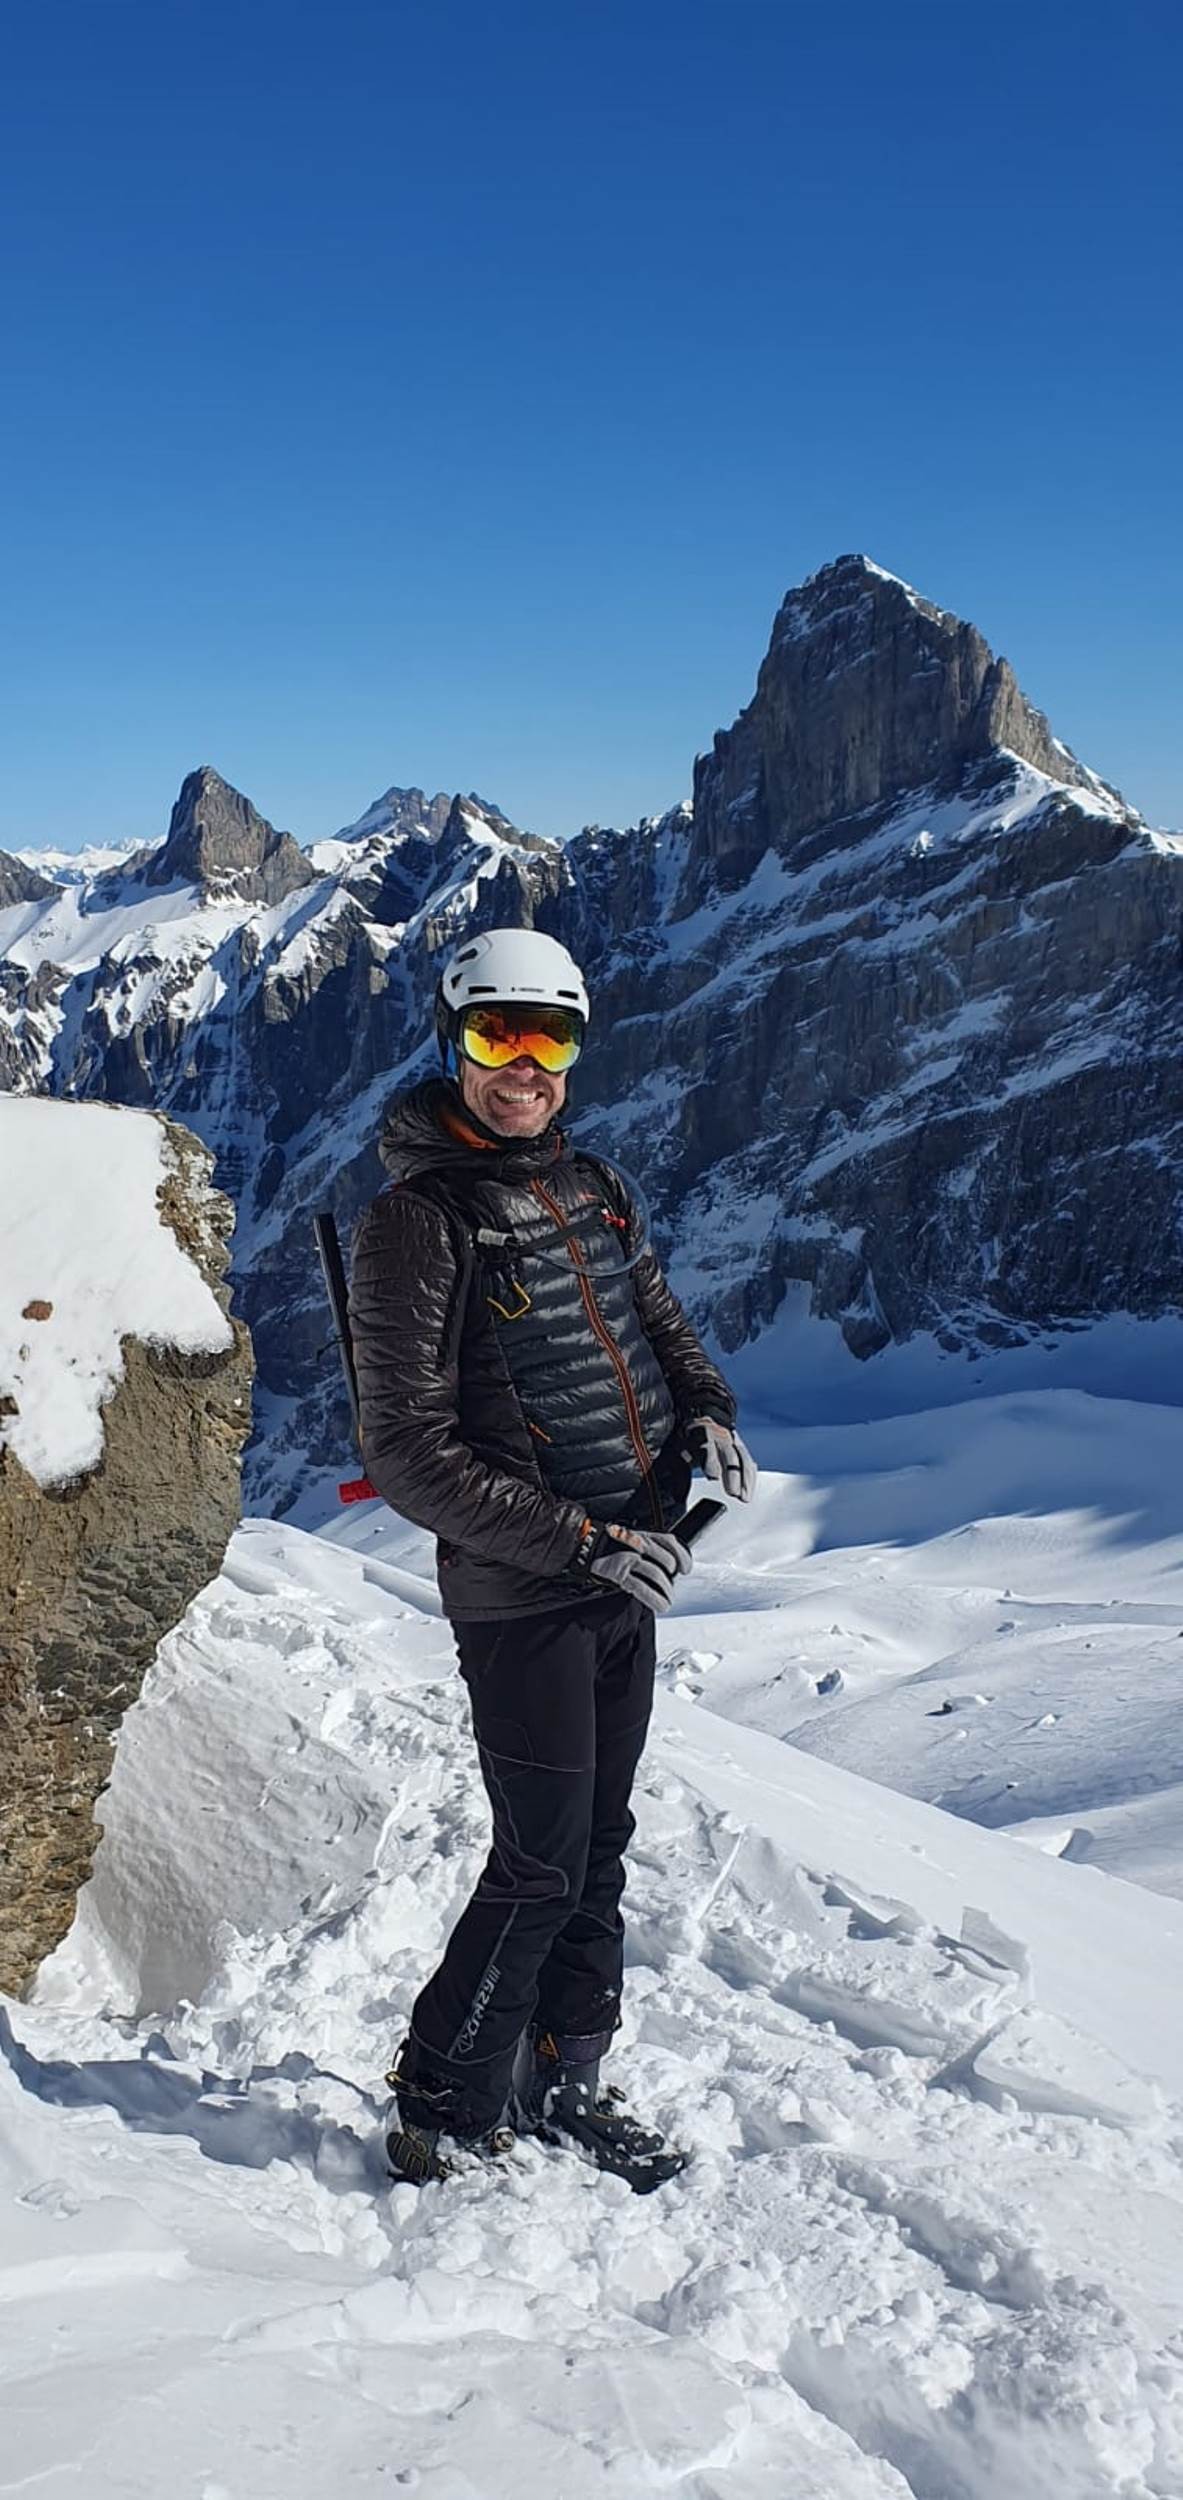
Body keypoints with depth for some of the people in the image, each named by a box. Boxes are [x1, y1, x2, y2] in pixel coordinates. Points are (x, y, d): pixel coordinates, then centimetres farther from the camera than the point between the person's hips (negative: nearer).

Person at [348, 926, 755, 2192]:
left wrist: (704, 1409, 3)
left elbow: (659, 1316, 25)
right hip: (519, 1594, -7)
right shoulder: (415, 1221, -15)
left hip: (629, 1574, 7)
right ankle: (441, 2110, 18)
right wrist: (580, 1541, -19)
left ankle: (560, 2076, 31)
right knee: (542, 1865, -2)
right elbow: (408, 1457, -17)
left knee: (599, 1846, 15)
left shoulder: (593, 1188, 8)